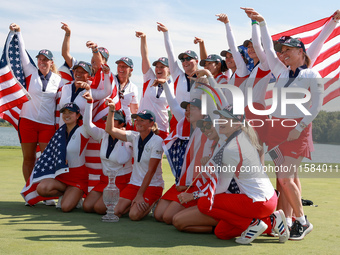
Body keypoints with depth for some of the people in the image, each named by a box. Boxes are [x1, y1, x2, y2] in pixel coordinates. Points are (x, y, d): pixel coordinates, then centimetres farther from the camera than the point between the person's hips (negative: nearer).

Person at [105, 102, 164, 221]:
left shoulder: (157, 141, -14)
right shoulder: (134, 137, 3)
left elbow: (151, 171, -17)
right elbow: (110, 130, 4)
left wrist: (140, 195, -20)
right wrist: (111, 110, -9)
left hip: (152, 185, -5)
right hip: (134, 184, 6)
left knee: (134, 214, -24)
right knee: (116, 212, -12)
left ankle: (152, 204, 7)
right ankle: (136, 202, 16)